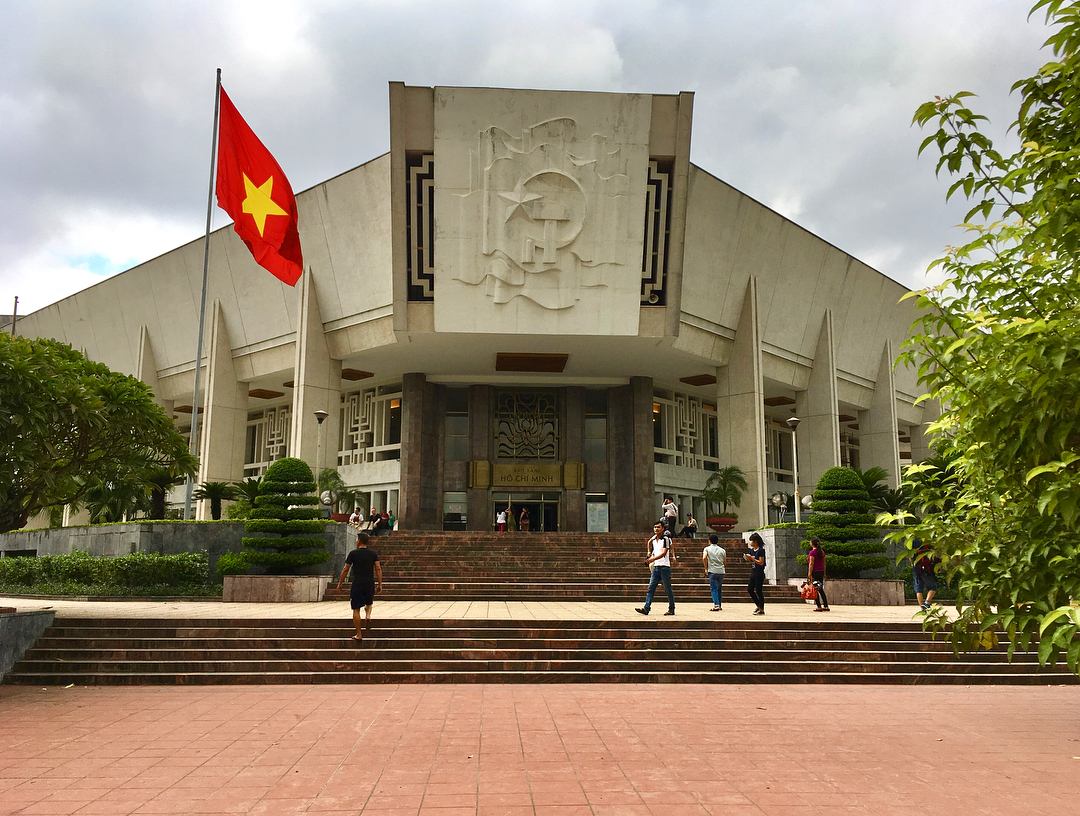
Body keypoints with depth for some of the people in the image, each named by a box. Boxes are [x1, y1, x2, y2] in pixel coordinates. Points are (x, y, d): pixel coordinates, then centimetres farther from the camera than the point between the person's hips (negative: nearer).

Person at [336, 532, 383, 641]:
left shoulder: (353, 554, -2)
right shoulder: (373, 554, 6)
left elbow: (345, 569, 0)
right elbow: (378, 569, 1)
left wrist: (340, 583, 11)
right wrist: (380, 584, 5)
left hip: (357, 584, -3)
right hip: (370, 584, 3)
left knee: (356, 609, 4)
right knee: (369, 603, 27)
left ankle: (359, 634, 3)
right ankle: (368, 615, -5)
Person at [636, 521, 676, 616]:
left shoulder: (666, 539, -7)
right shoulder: (653, 540, 14)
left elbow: (663, 553, -19)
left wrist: (653, 559, -28)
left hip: (665, 567, -6)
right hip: (656, 567, 7)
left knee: (668, 589, 1)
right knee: (651, 588, -3)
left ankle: (671, 609, 10)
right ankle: (646, 608, -7)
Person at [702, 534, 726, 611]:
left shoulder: (707, 549, 3)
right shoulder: (722, 550, 12)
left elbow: (704, 558, -14)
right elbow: (725, 562, 13)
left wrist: (706, 568, -6)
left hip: (712, 571, -3)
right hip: (721, 571, 3)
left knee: (714, 589, -3)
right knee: (719, 589, 15)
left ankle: (716, 605, -17)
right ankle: (719, 605, 19)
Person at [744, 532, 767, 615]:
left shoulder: (761, 550, -13)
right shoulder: (752, 550, 11)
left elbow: (761, 563, -17)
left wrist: (751, 558, -19)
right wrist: (747, 558, -1)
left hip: (759, 574, -8)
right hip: (753, 573, 8)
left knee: (759, 591, -3)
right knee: (749, 590, 7)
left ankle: (762, 609, 6)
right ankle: (759, 606, 21)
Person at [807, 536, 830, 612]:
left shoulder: (812, 552, -12)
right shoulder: (822, 551, 11)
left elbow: (811, 564, -16)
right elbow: (824, 564, 15)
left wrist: (809, 574, -17)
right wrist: (824, 574, 19)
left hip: (815, 572, -8)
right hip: (821, 572, 8)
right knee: (821, 589, 12)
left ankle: (819, 606, -4)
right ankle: (826, 606, 11)